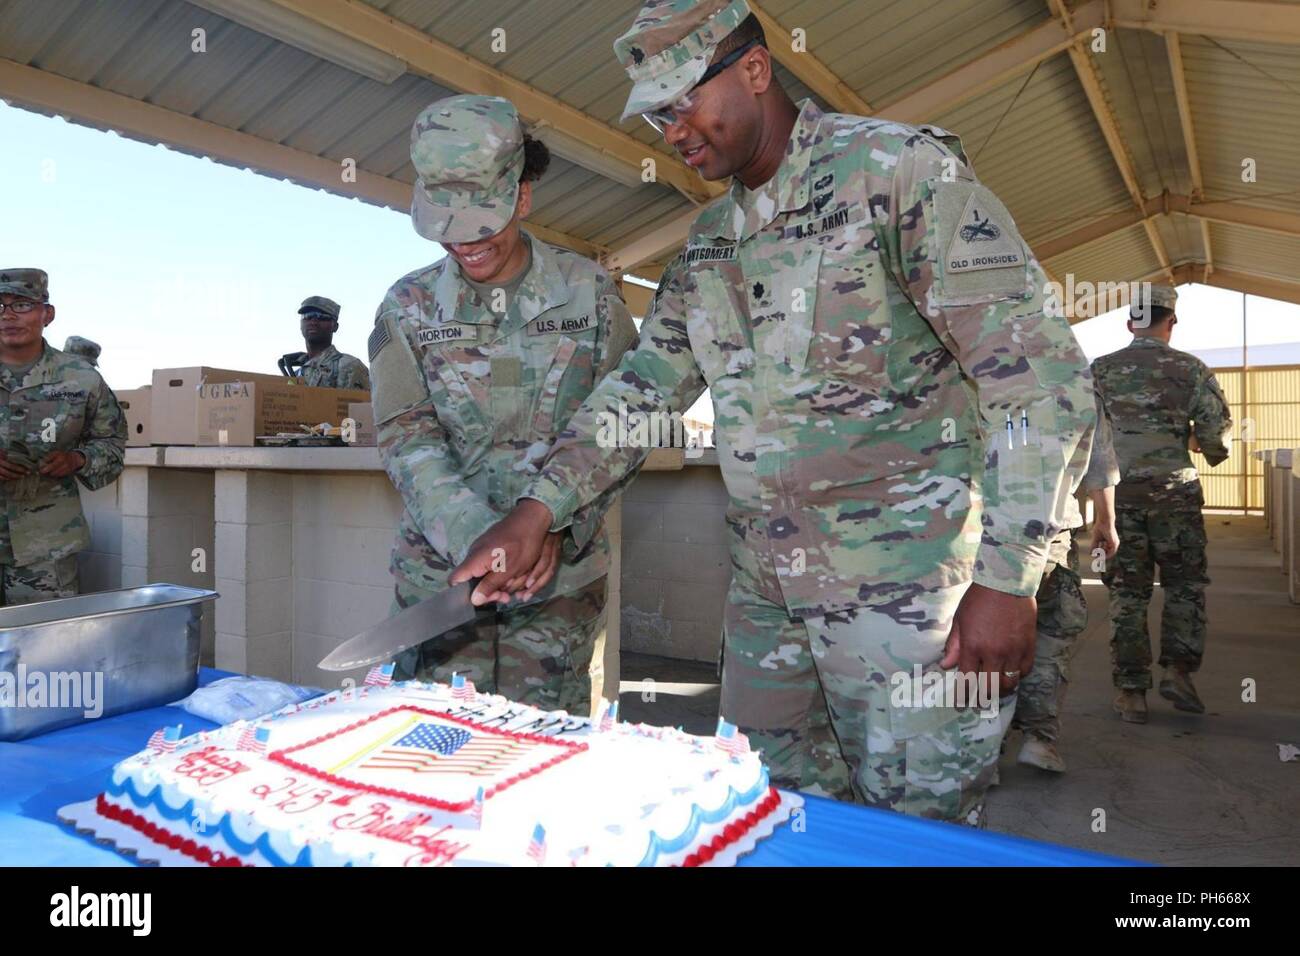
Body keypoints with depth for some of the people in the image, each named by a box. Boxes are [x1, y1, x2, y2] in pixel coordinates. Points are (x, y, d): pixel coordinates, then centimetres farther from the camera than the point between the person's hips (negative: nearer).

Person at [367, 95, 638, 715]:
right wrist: (478, 537, -21)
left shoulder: (589, 293, 0)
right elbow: (406, 439, -5)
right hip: (440, 572, 1)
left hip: (563, 577, -1)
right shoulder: (409, 307, 3)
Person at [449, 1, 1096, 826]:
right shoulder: (709, 240, 12)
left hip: (905, 588, -6)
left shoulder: (901, 169, -10)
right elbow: (643, 388, 12)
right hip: (766, 587, 7)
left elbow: (1044, 378, -14)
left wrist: (1007, 581, -18)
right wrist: (536, 512, 0)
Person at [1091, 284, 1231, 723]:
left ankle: (1131, 691, 8)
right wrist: (1210, 449, 21)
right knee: (1185, 584, 16)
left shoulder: (1100, 370, 3)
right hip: (1175, 492, -1)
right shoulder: (1192, 370, 0)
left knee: (1127, 591, 6)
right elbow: (1217, 440, -2)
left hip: (1118, 491, 1)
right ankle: (1177, 669, 8)